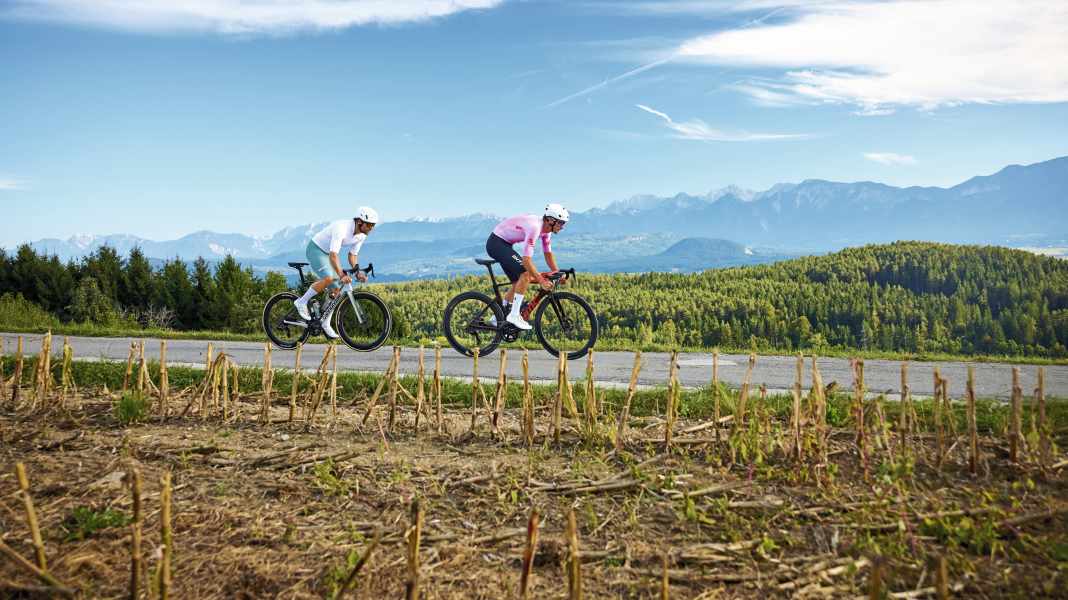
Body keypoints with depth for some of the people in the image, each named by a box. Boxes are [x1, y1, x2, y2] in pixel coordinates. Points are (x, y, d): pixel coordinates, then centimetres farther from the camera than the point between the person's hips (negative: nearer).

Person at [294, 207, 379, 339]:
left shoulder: (362, 235, -8)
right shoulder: (342, 228, -34)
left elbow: (352, 254, 3)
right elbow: (333, 255, -40)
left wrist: (357, 272, -11)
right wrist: (342, 275, -49)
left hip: (328, 253, 8)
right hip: (316, 249, -8)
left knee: (336, 289, 1)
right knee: (328, 278, -31)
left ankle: (325, 323, 13)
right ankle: (302, 301, -12)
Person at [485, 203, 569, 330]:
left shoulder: (546, 229, 0)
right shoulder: (534, 227, -29)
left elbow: (548, 254, 10)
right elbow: (526, 260, -33)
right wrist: (541, 281, -32)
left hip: (505, 244, 10)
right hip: (496, 243, -10)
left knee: (519, 282, 10)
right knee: (525, 273, -22)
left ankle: (498, 318, 18)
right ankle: (514, 315, -19)